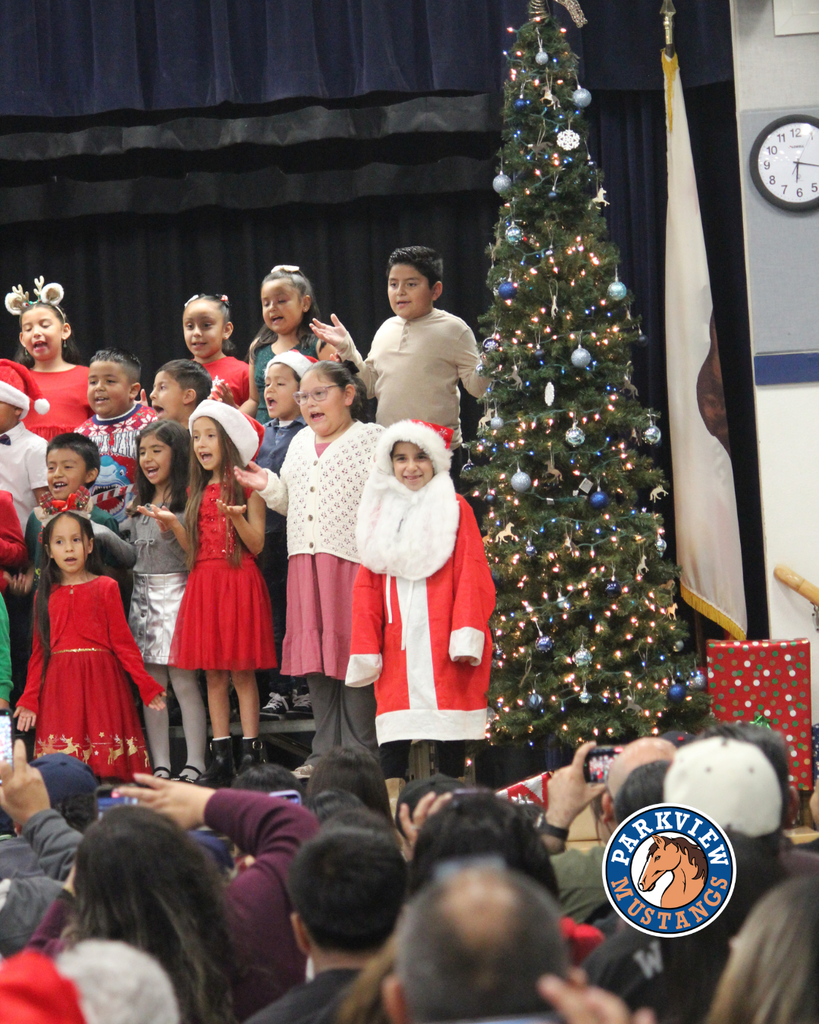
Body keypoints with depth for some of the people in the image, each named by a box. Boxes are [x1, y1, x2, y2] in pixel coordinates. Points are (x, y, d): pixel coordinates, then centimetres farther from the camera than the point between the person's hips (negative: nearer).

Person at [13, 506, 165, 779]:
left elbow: (122, 642, 2)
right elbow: (39, 652, 13)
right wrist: (29, 699, 7)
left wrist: (146, 685, -5)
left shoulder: (105, 588, 4)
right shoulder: (46, 596, 12)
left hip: (100, 680, -2)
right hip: (59, 683, 2)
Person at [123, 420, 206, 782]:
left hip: (177, 591, -7)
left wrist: (170, 530, -24)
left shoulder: (188, 500, -5)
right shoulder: (138, 505, 17)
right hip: (143, 595, 7)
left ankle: (195, 763, -7)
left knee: (183, 680, -9)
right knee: (151, 683, 4)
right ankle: (160, 765, 6)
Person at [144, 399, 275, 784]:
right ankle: (221, 756, 9)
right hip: (203, 581, 6)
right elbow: (193, 547, 13)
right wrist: (172, 524, -2)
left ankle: (251, 753, -2)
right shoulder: (198, 492, 15)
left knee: (241, 672, -5)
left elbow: (256, 545, -8)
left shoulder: (247, 487, -3)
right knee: (213, 674, 6)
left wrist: (236, 517, -24)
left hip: (239, 580, -6)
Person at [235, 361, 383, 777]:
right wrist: (268, 486, 6)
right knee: (315, 661, 7)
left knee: (353, 651, -6)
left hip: (351, 559, -6)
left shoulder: (370, 439, 0)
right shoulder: (300, 443, 20)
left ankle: (360, 753, 0)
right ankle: (325, 751, 14)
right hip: (305, 559, 6)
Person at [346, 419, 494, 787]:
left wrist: (467, 634, -13)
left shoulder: (455, 509, 3)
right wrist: (365, 647, 5)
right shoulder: (381, 515, 13)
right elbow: (367, 586, 12)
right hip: (397, 644, 3)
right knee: (394, 729, -2)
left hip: (442, 644, -3)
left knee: (449, 726, 0)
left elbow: (472, 577, -3)